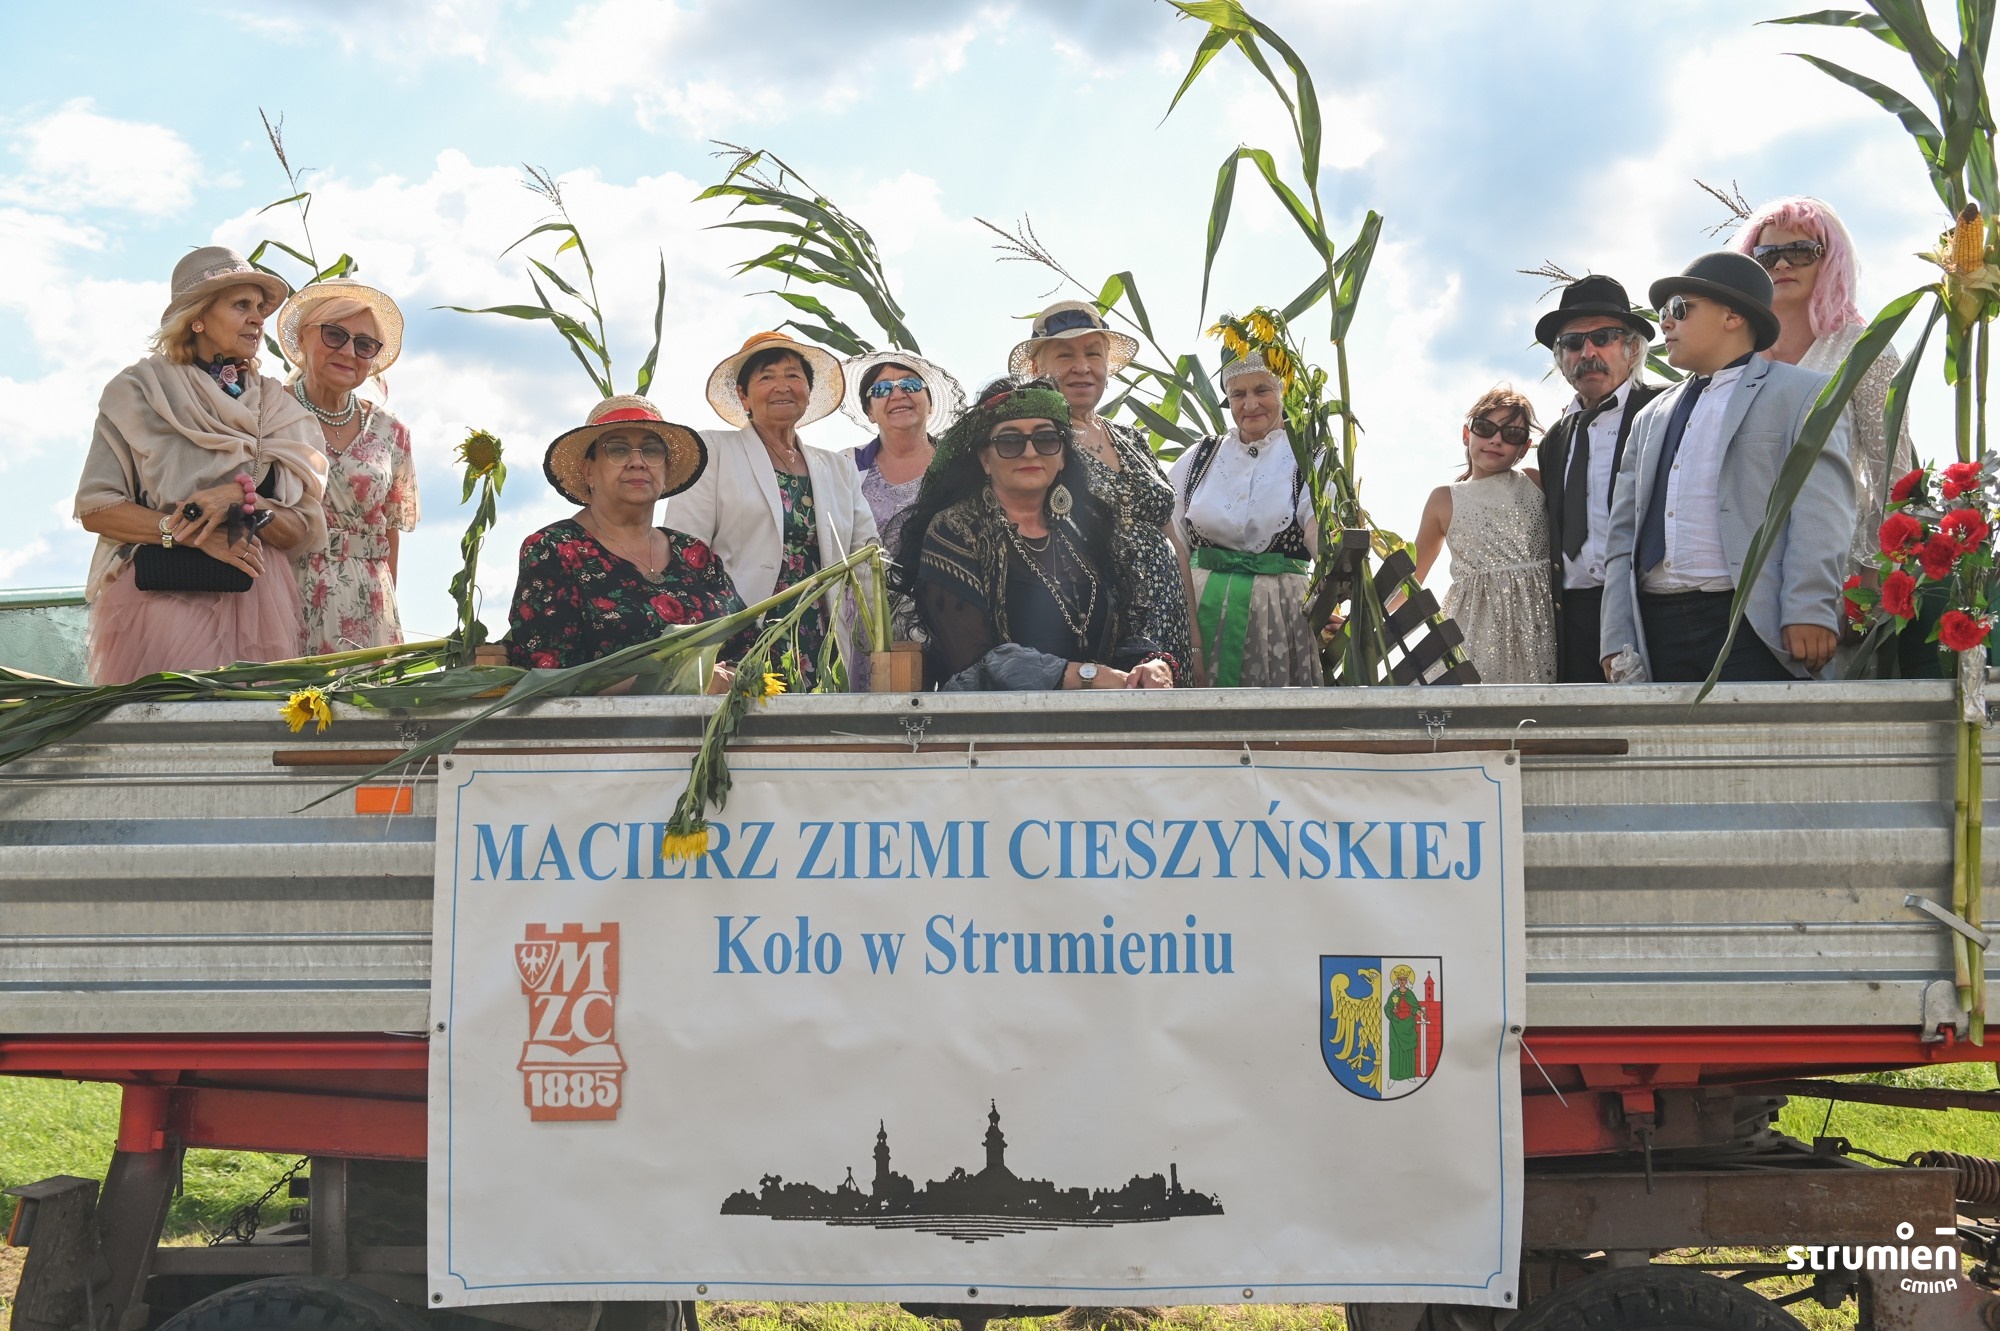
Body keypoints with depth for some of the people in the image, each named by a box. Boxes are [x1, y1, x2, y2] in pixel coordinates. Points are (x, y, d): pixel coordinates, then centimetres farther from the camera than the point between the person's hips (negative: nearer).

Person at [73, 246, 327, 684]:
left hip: (253, 604, 3)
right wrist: (190, 533, -13)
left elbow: (301, 533, 5)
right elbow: (95, 508, -3)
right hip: (158, 600, -3)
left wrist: (243, 498, -13)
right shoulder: (138, 390, 4)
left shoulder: (278, 407, 13)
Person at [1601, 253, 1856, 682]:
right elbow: (1624, 533, 16)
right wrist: (1617, 640, 7)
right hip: (1658, 628, 5)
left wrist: (1810, 612, -18)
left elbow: (1819, 515, -6)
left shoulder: (1802, 394, 6)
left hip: (1753, 627, -5)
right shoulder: (1651, 417, 23)